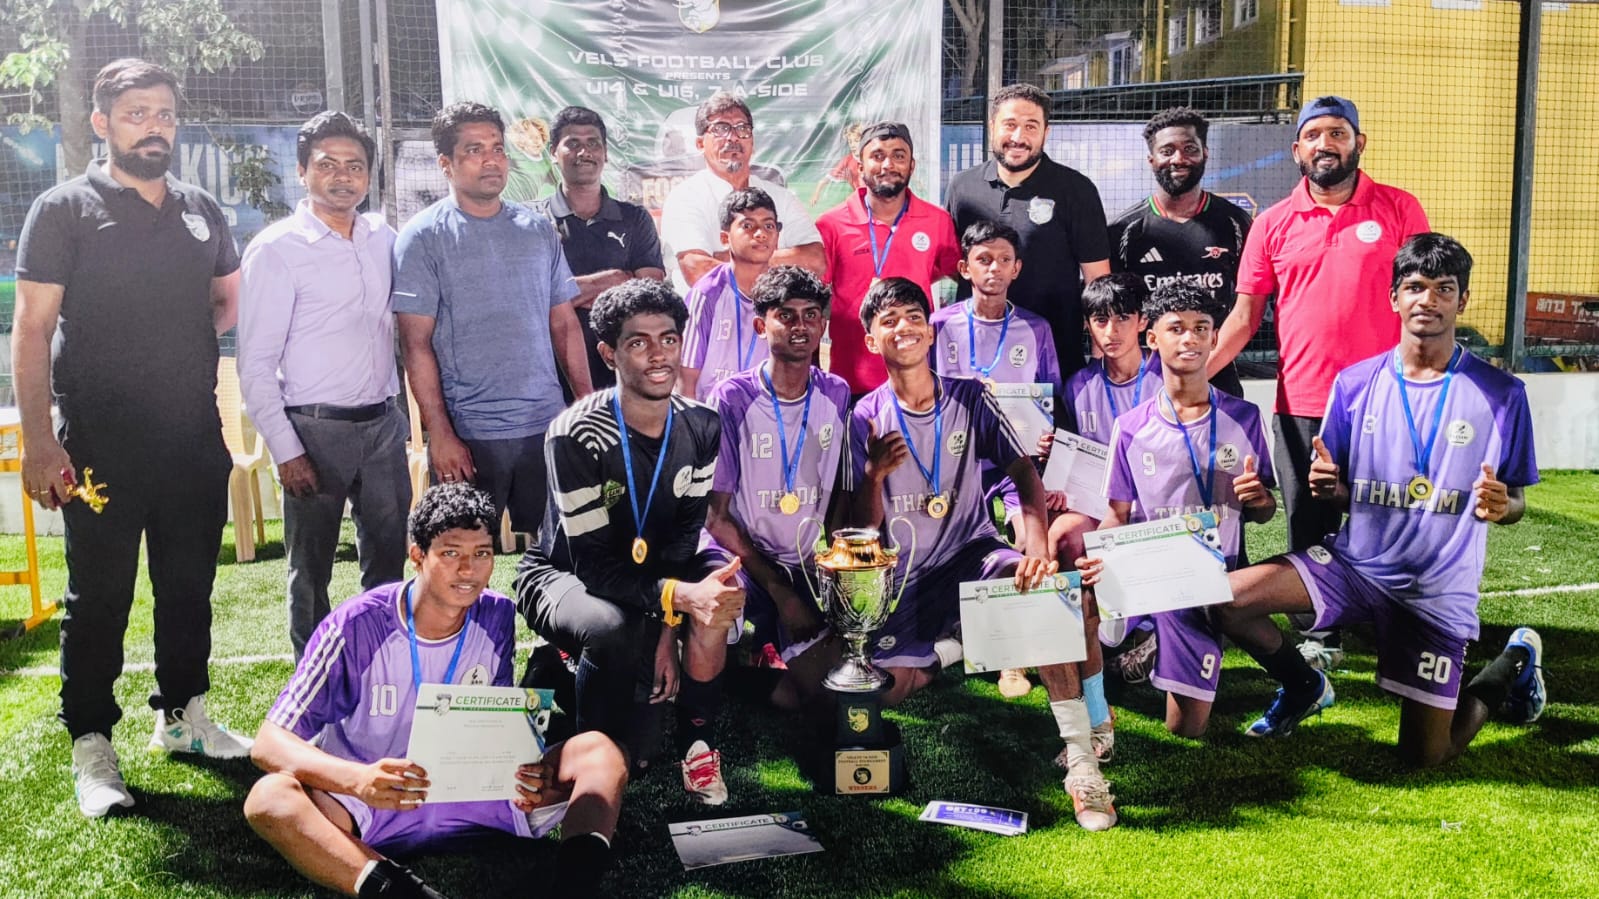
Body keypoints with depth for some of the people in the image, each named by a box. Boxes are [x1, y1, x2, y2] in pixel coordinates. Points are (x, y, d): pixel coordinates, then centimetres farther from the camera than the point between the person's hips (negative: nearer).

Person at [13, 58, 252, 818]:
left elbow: (231, 297, 24)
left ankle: (182, 715, 31)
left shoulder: (201, 211, 10)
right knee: (98, 598, 3)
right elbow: (31, 330, -9)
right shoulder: (64, 210, -5)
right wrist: (38, 441, -16)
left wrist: (193, 331, 3)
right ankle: (91, 748, 14)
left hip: (195, 438, 5)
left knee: (189, 584, 15)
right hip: (102, 446, -5)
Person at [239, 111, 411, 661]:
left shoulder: (384, 239, 7)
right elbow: (256, 366, -9)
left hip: (383, 425, 5)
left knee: (389, 563, 13)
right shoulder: (276, 250, -8)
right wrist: (286, 452, -13)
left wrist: (403, 416, 12)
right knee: (311, 573, 7)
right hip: (316, 431, -5)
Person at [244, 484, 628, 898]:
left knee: (601, 751, -15)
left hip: (474, 795, 3)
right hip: (368, 804, -3)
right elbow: (270, 743, -17)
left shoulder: (497, 618, -4)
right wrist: (359, 779, -38)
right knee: (270, 798, -32)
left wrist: (532, 775, -23)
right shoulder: (356, 627, -15)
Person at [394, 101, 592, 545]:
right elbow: (417, 344, -7)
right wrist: (440, 435, -12)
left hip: (547, 426, 4)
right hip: (469, 436, -4)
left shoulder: (539, 229, 10)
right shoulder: (423, 237, -3)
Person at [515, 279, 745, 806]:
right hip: (562, 574, -4)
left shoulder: (701, 427, -9)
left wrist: (670, 626, -22)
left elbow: (685, 534, -7)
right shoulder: (577, 435, -26)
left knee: (721, 595, -27)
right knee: (612, 629, -38)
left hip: (647, 572, 5)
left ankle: (697, 749, -10)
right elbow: (592, 563, -28)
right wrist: (678, 596, -44)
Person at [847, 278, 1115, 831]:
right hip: (904, 576, 1)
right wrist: (874, 474, -25)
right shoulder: (865, 418, -2)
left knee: (1040, 587, -34)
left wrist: (1037, 546, -29)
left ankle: (1081, 760, -31)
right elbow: (864, 528, -4)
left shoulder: (971, 398, -2)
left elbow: (1024, 475, -10)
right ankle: (955, 647, 18)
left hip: (972, 552, -1)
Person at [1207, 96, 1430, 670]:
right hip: (1300, 403, 2)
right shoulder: (1273, 224, 5)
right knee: (1308, 530, 9)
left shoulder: (1399, 210, 1)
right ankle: (1320, 638, 23)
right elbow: (1245, 314, 4)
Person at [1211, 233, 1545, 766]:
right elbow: (1339, 493, 6)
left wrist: (1500, 506, -23)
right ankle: (1304, 688, 11)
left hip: (1439, 589, -2)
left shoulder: (1500, 394, -6)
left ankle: (1514, 663, 30)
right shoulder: (1355, 383, -1)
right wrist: (1325, 487, -18)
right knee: (1225, 599, -21)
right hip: (1354, 563, 2)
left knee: (1426, 757, 0)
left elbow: (1516, 502, 0)